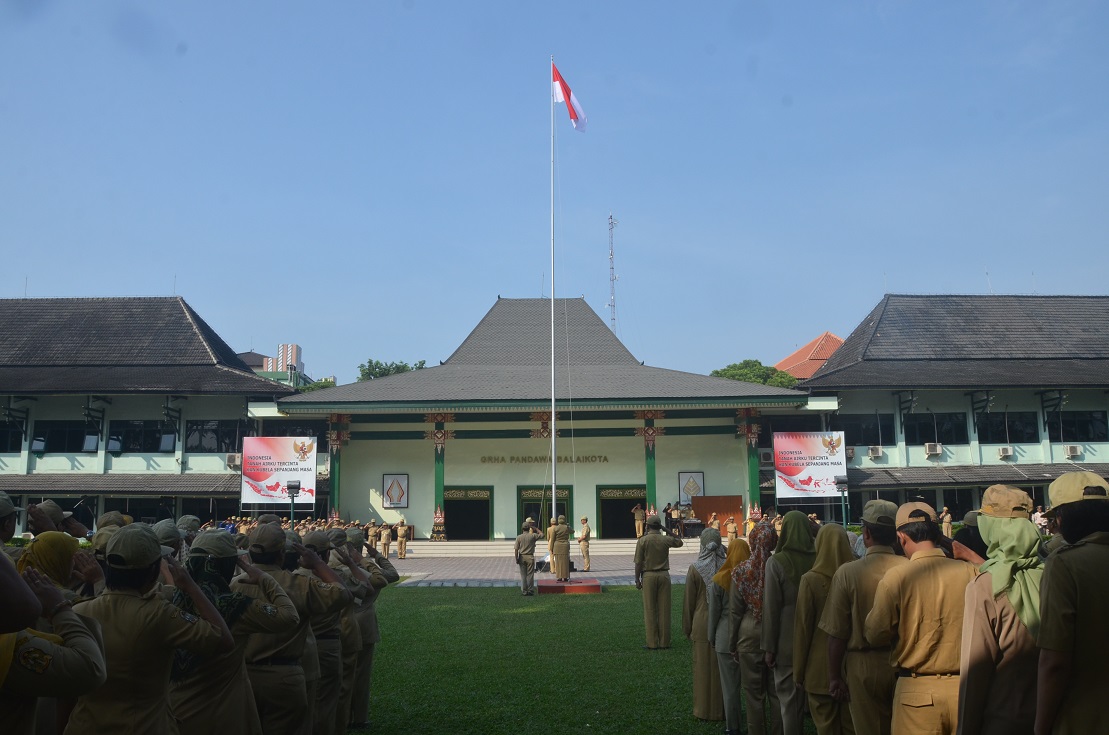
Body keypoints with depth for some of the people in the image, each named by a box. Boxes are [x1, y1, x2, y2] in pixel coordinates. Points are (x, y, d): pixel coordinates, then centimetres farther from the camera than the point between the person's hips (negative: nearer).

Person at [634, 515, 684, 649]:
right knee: (664, 609, 8)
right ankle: (664, 642, 12)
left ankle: (652, 643, 5)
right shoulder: (666, 539, 0)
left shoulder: (642, 540, -7)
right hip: (664, 575, 2)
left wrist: (637, 579, -1)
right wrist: (669, 533, 23)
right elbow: (679, 542, 22)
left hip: (648, 576, -2)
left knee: (650, 610, 4)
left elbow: (638, 562, -8)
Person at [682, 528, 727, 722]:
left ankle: (704, 710, 18)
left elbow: (689, 601, -5)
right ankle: (723, 708, 23)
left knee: (704, 667, 9)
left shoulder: (695, 569, -12)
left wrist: (687, 628, 6)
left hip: (702, 624, -2)